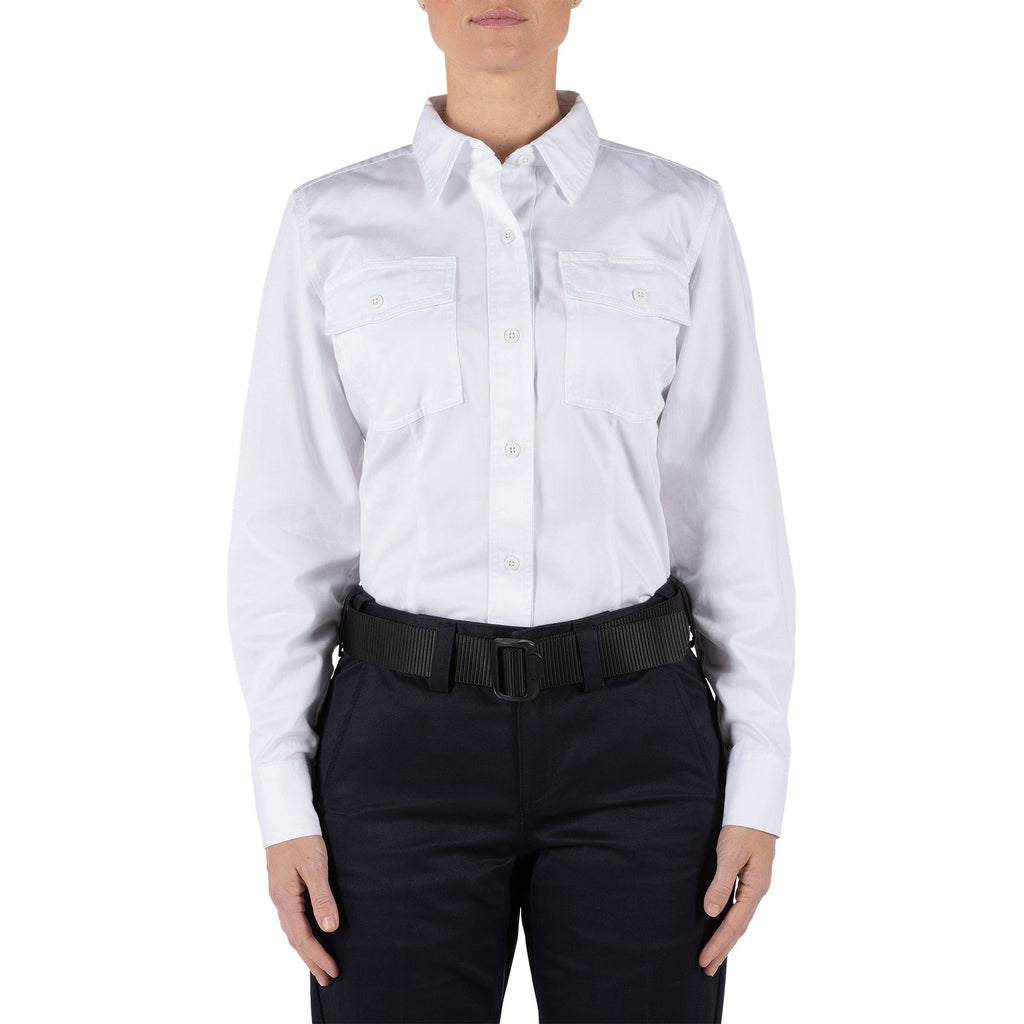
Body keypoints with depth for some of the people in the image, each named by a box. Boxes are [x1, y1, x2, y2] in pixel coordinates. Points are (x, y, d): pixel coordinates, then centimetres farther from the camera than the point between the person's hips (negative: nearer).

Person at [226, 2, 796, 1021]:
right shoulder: (332, 226, 3)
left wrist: (756, 789, -1)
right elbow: (289, 518, 2)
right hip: (410, 747, 0)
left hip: (630, 748, 1)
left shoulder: (678, 218, 3)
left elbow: (733, 508, 3)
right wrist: (283, 801, -2)